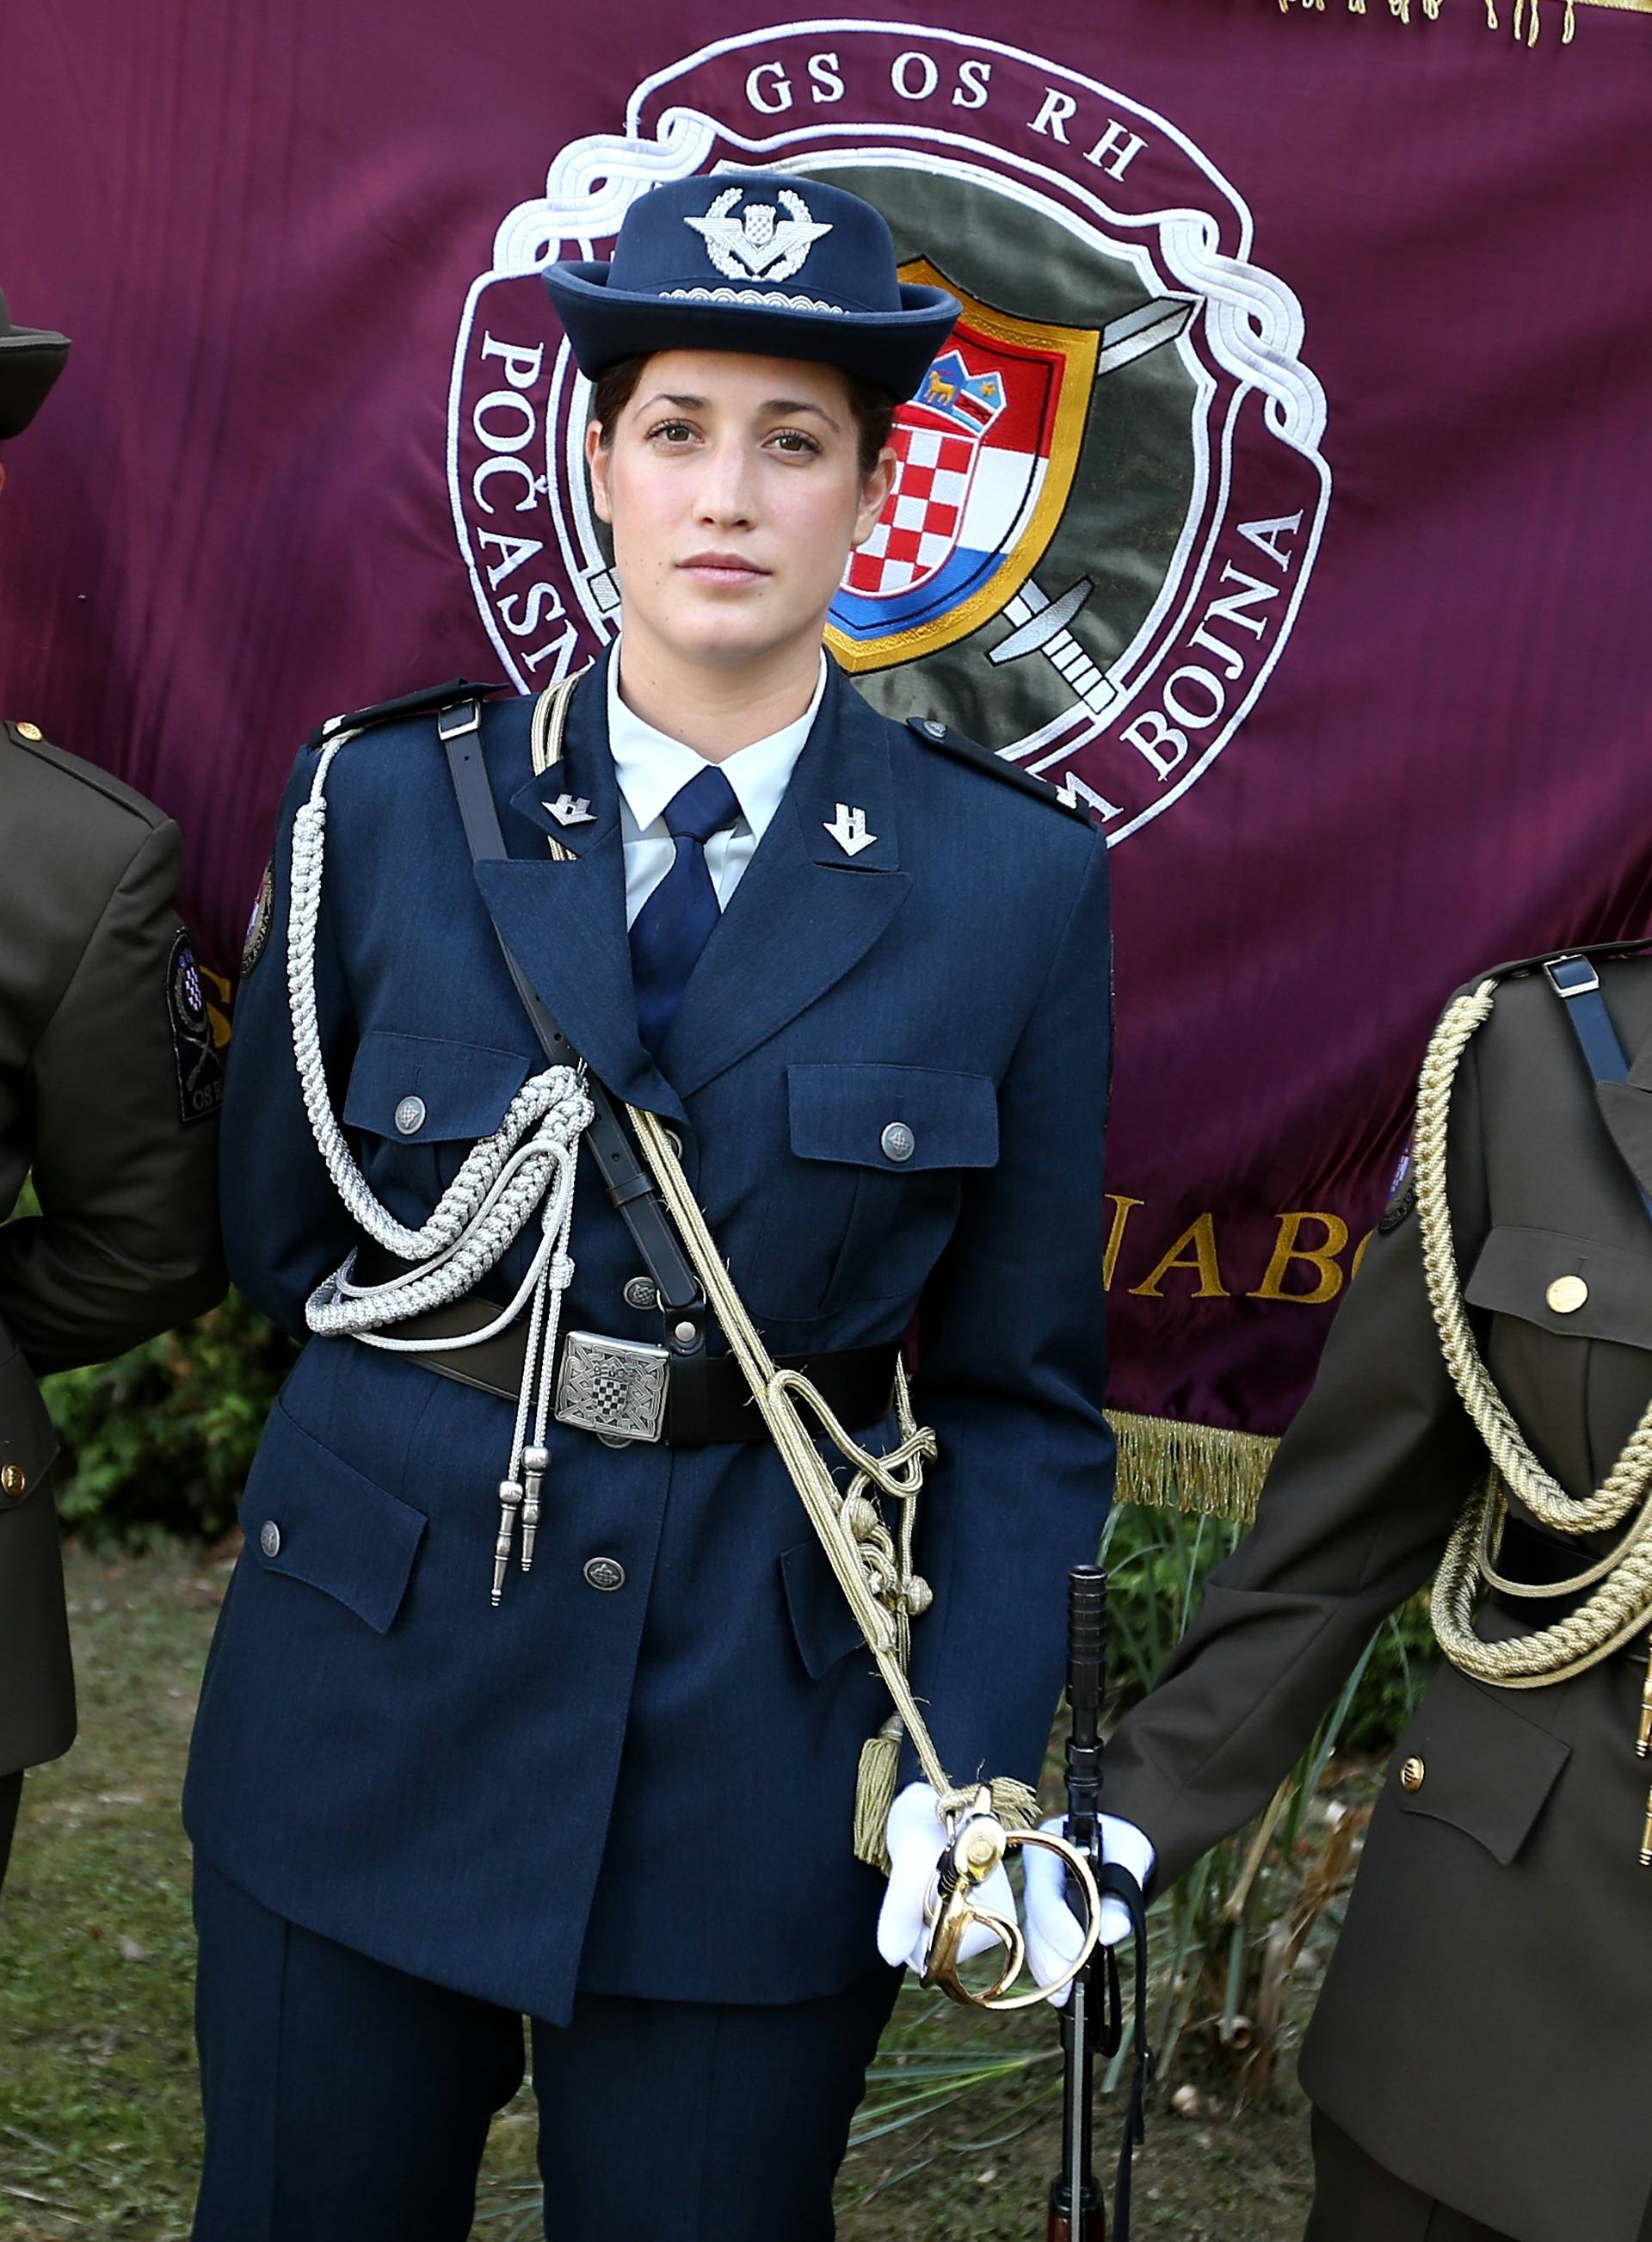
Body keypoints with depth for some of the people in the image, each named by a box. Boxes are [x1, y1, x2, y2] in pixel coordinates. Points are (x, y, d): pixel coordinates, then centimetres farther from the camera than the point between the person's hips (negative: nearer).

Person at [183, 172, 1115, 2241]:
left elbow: (1020, 1389, -1)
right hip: (369, 1692, 1)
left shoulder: (1014, 881, -4)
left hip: (760, 1748, -1)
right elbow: (273, 1237, 9)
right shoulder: (385, 807, -2)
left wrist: (976, 1770, -10)